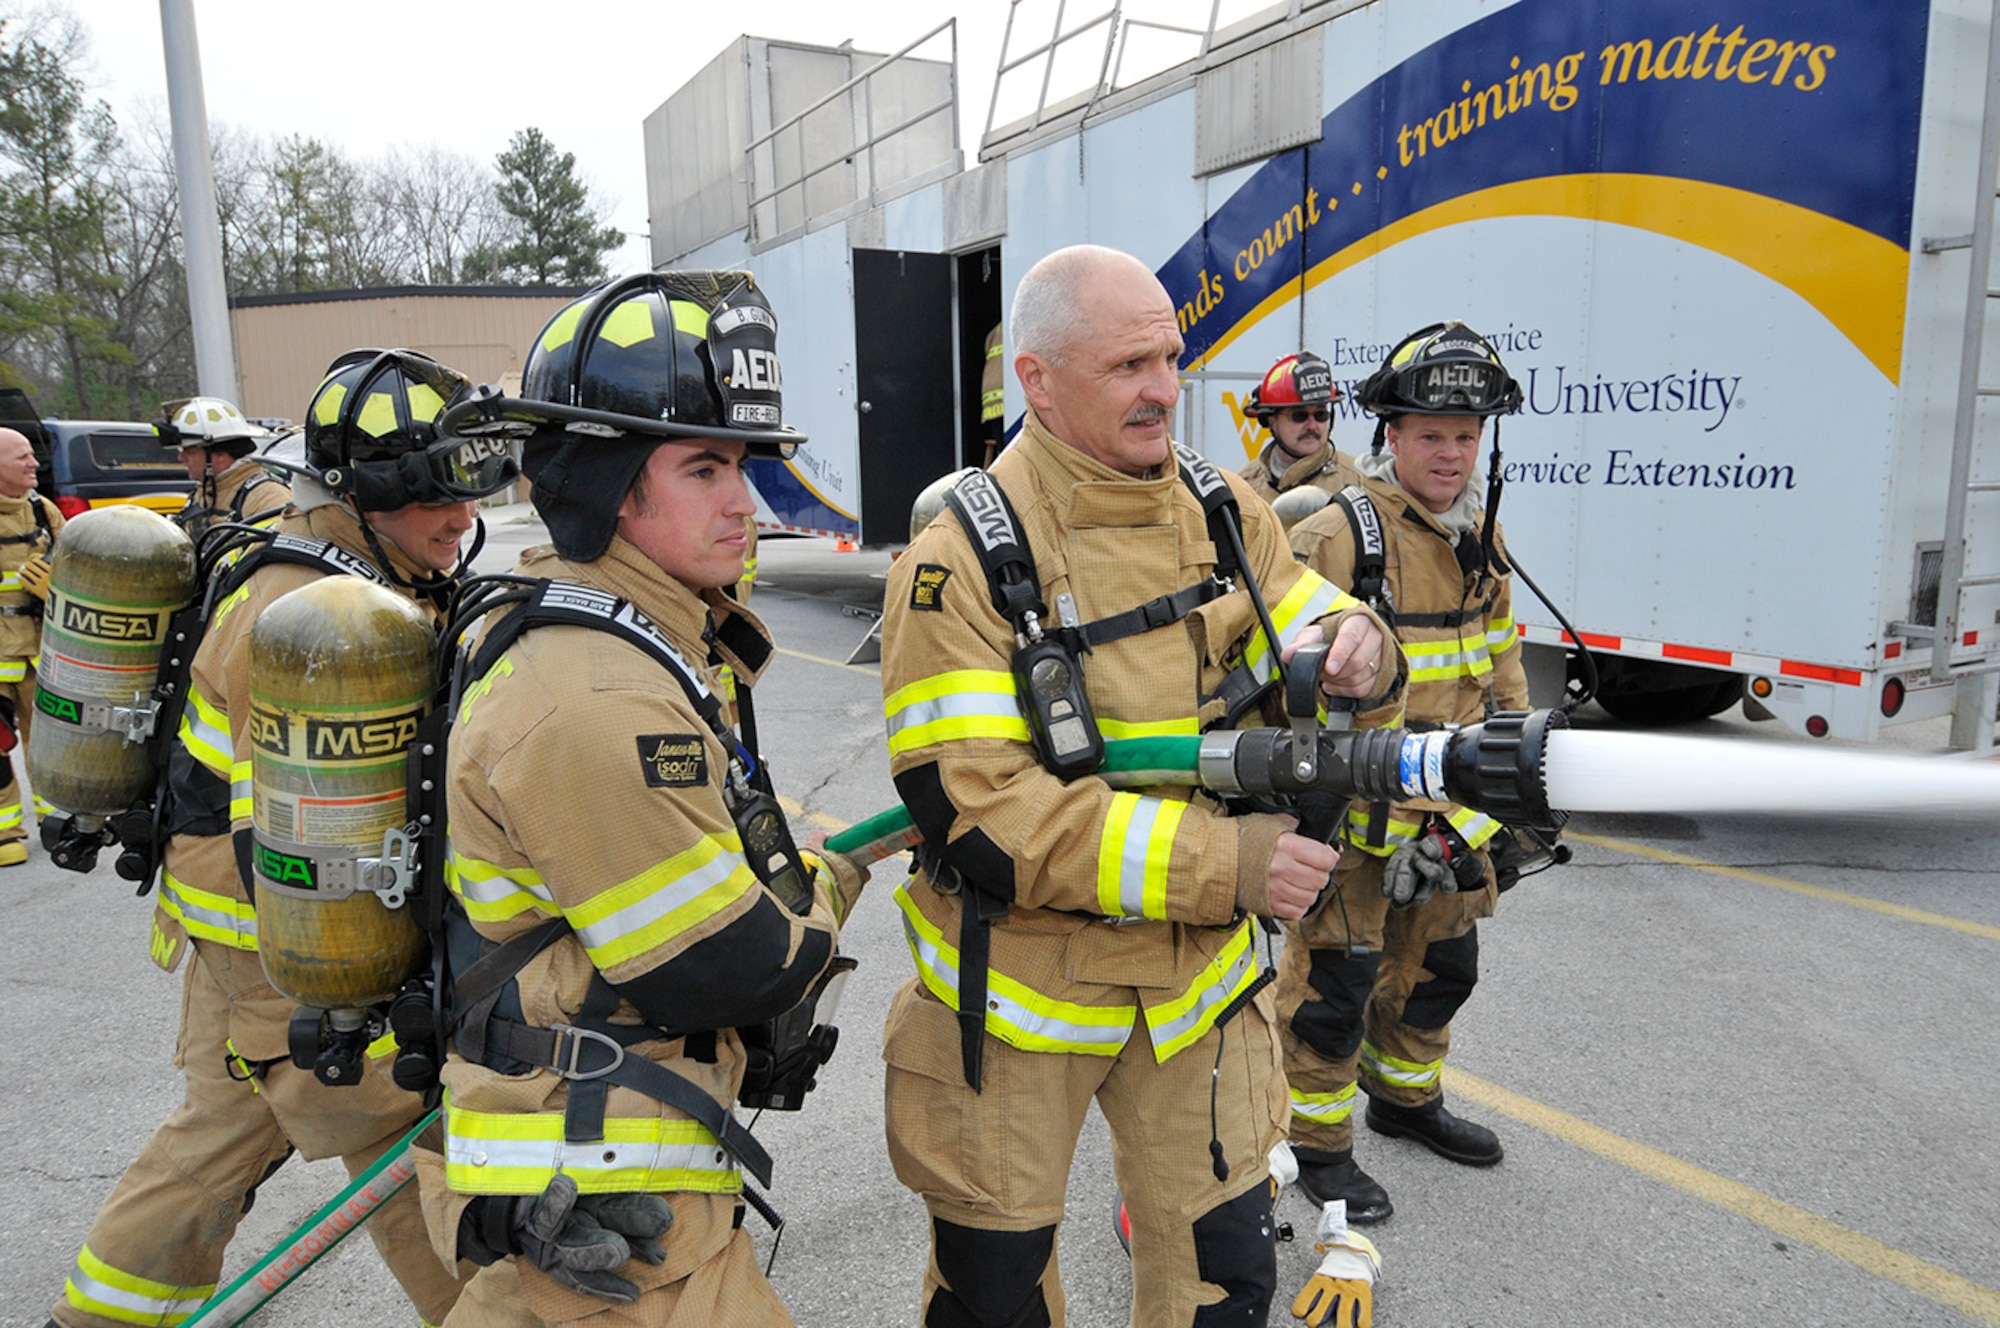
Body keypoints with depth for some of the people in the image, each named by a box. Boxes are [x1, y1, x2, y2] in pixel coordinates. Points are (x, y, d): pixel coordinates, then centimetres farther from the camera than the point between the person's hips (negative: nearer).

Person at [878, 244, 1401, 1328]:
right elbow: (973, 813, -24)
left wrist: (1358, 650, -18)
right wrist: (1218, 861, -28)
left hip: (1197, 979, 4)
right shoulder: (960, 563, -18)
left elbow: (1301, 659, 8)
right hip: (1017, 992, -3)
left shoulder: (1222, 512, -1)